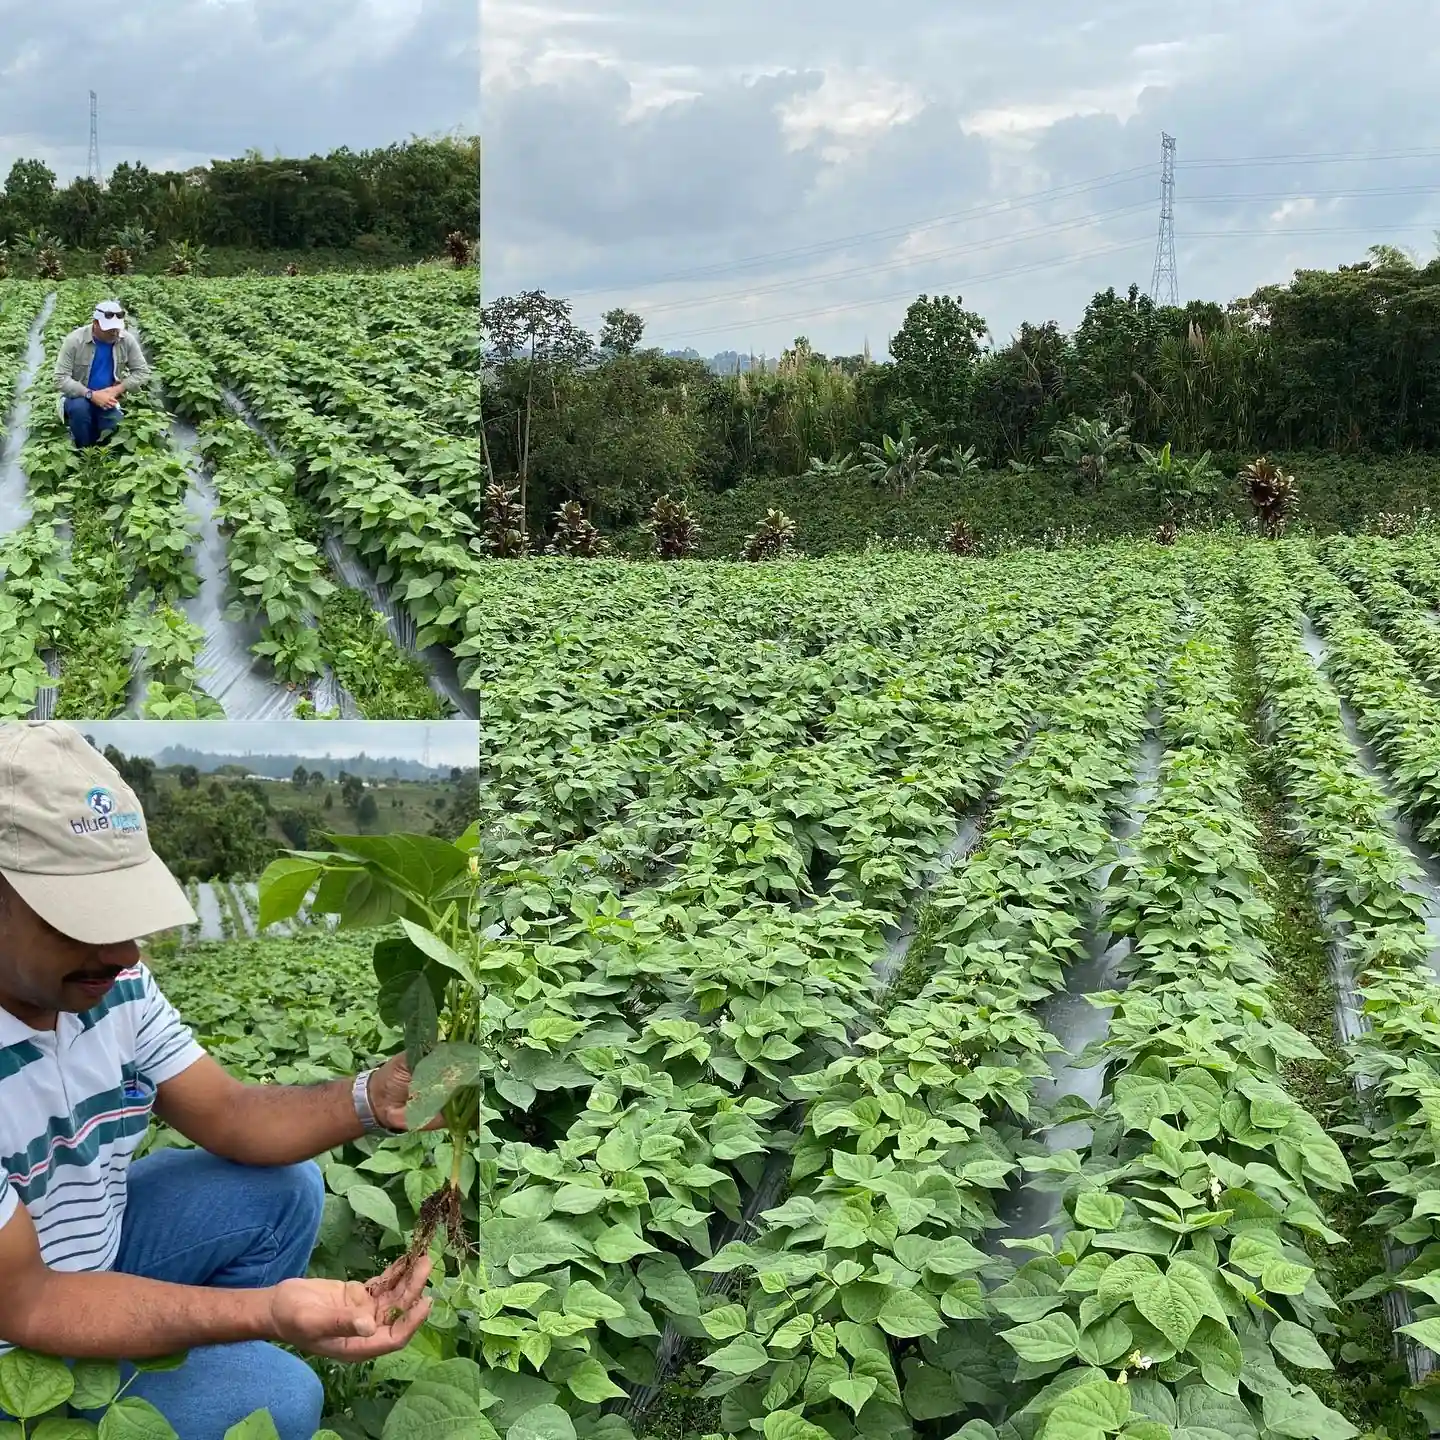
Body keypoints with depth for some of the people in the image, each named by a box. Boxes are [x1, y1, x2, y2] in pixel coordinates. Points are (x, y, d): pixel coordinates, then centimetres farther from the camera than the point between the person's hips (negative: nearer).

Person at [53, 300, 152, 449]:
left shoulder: (126, 340, -11)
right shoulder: (75, 340, -19)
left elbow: (142, 372, -6)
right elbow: (61, 378, -20)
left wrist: (116, 390, -21)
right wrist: (91, 395, -32)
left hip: (108, 399, 2)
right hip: (79, 397, -2)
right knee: (79, 407, -36)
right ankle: (83, 453, -11)